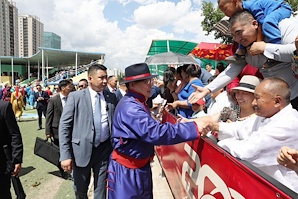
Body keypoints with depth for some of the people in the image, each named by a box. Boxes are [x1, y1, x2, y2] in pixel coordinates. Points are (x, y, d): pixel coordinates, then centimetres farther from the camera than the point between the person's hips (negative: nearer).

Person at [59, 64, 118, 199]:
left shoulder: (112, 97, 3)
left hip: (105, 149, 2)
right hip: (82, 149, -1)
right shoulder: (75, 96, -5)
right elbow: (64, 126, -6)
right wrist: (65, 155, -12)